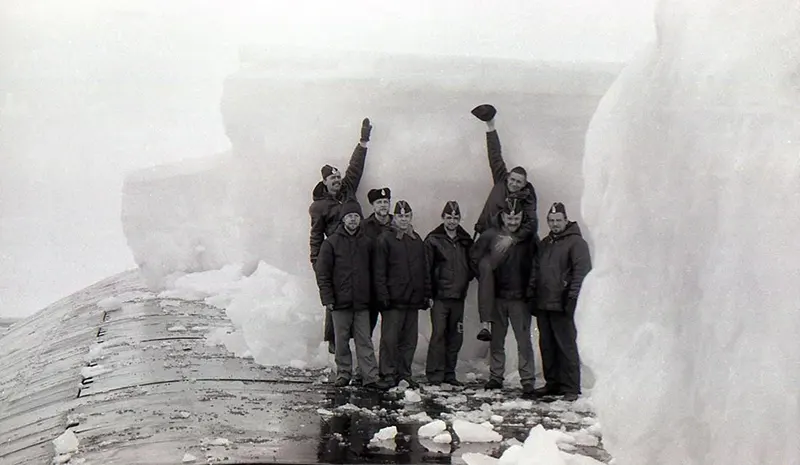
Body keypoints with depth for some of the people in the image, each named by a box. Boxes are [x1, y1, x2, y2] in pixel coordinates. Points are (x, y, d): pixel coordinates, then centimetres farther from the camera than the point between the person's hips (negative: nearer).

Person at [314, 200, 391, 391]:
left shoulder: (367, 243, 9)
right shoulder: (332, 243, 1)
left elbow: (374, 272, 14)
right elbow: (322, 273, -1)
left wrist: (372, 296, 8)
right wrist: (327, 298, -7)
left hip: (362, 303, 1)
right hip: (340, 302, -1)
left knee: (364, 341, 0)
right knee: (341, 341, 5)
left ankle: (371, 377, -2)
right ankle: (343, 374, 16)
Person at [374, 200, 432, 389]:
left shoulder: (417, 240, 17)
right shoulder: (385, 239, -1)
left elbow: (424, 269, 20)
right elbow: (379, 271, -5)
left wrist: (427, 294, 15)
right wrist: (383, 295, -12)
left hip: (413, 299, 5)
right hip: (393, 299, -5)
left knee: (409, 339, 7)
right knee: (390, 338, -6)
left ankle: (404, 374, 14)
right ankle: (388, 374, 1)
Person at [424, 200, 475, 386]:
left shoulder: (466, 241, 12)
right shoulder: (433, 240, -1)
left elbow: (472, 265, 22)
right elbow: (426, 268, -5)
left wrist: (466, 278, 4)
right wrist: (429, 292, -10)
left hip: (458, 296, 5)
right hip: (440, 296, -5)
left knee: (455, 336, 7)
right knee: (438, 334, -10)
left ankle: (449, 373, 16)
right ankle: (435, 374, -6)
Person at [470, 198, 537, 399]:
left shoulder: (528, 238, -2)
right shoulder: (490, 236, -1)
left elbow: (536, 264, 4)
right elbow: (474, 256, 11)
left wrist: (530, 288, -2)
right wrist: (484, 278, 6)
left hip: (520, 298, -2)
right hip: (496, 297, 2)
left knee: (524, 341, -6)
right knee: (496, 340, 11)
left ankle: (528, 382, -4)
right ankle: (496, 377, 22)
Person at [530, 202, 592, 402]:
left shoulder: (576, 242, -3)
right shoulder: (544, 244, 21)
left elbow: (582, 272, -11)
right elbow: (536, 272, 25)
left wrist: (572, 299, -17)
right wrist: (532, 295, 15)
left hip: (562, 305, -7)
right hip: (543, 305, 7)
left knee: (566, 346, -6)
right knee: (547, 346, 10)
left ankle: (570, 388, -2)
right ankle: (552, 383, 19)